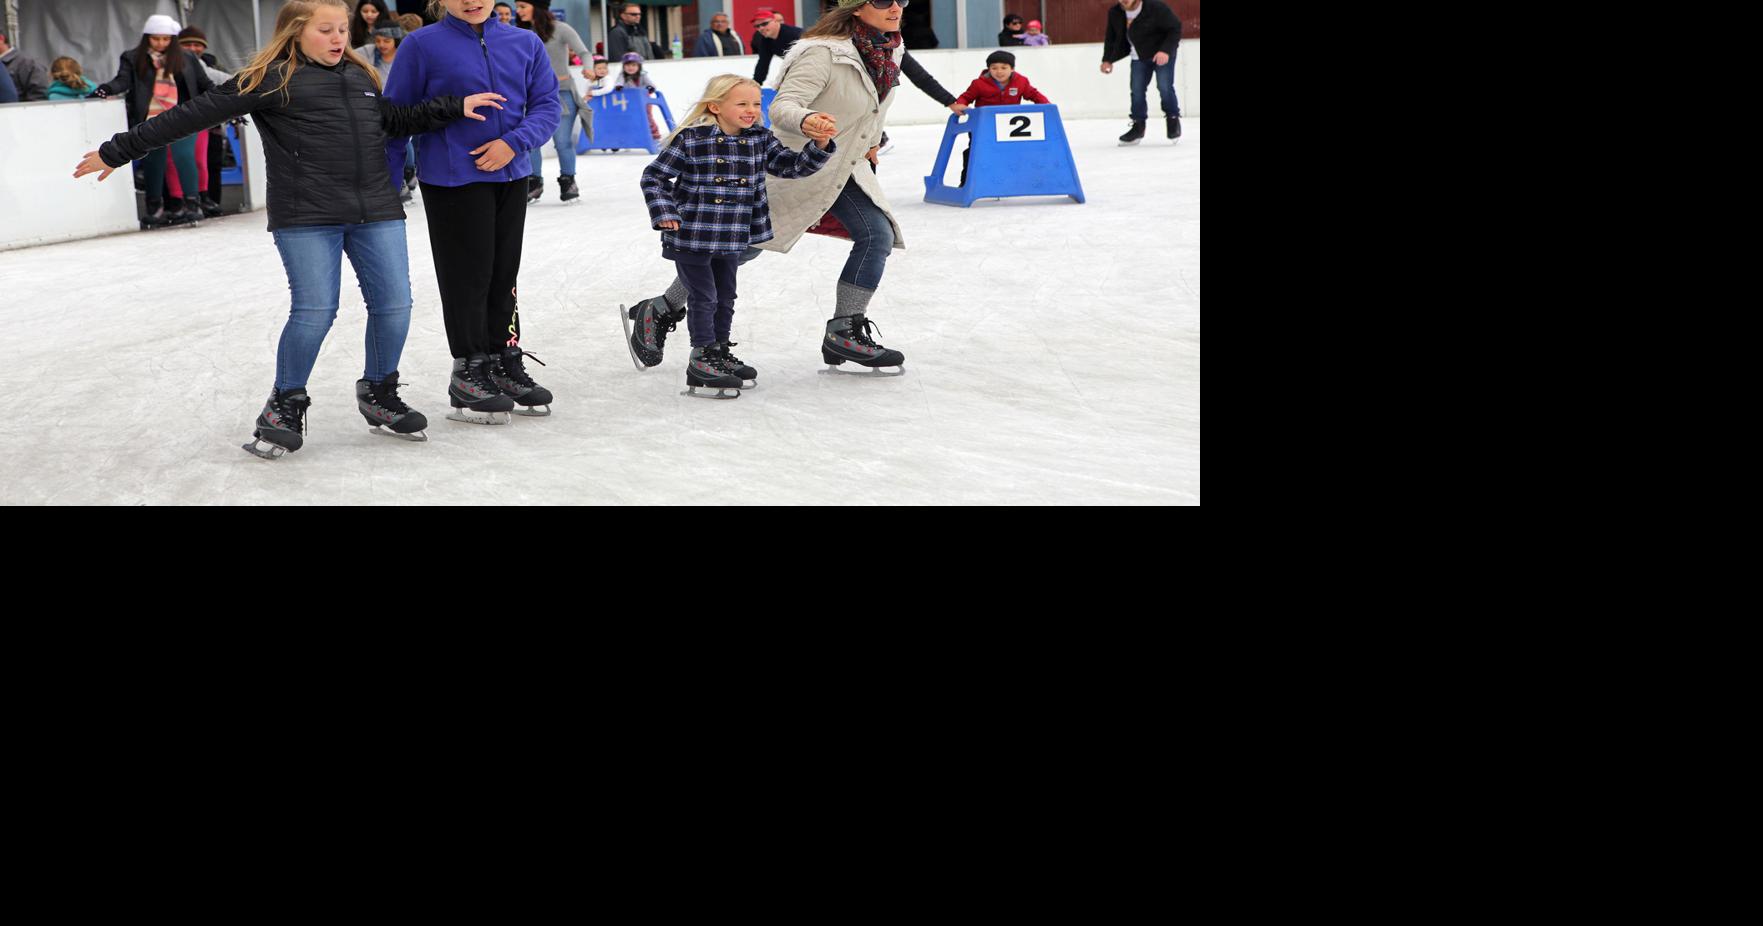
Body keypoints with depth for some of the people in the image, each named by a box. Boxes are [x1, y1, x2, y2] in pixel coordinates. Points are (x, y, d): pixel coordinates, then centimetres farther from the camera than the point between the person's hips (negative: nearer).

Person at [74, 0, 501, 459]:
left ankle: (378, 393, 25)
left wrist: (457, 106, 22)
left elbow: (396, 121, 30)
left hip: (375, 213, 5)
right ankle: (285, 405, 13)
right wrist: (118, 151, -1)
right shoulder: (270, 80, -3)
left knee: (393, 304, 2)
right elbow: (194, 115, -3)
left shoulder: (361, 76, 14)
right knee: (315, 310, -9)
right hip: (305, 218, -5)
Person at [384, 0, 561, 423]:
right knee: (466, 276, -2)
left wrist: (514, 142, -14)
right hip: (452, 179, -4)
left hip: (511, 177, 4)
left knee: (504, 274, 12)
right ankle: (469, 373, 10)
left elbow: (547, 105, 4)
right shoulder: (422, 45, -5)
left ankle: (505, 363, 25)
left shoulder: (526, 44, 5)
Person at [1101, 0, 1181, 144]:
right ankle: (1138, 125, 12)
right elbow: (1112, 37, 8)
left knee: (1165, 87, -13)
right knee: (1136, 90, -1)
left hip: (1163, 54, -4)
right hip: (1139, 57, 5)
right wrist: (1108, 59, 1)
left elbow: (1175, 28, -18)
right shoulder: (1114, 13, -8)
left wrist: (1166, 50, -29)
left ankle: (1173, 120, 9)